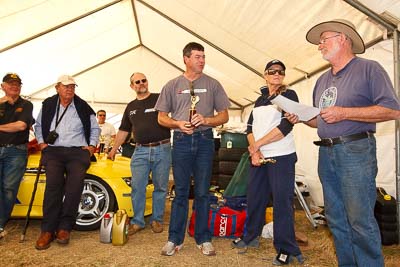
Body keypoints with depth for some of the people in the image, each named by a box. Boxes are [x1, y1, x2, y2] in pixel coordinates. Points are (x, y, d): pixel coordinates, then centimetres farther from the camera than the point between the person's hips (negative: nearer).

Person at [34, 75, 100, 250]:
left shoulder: (83, 107, 10)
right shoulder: (48, 105, 14)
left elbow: (95, 128, 18)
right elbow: (38, 125, 25)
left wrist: (92, 145, 6)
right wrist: (41, 142, 11)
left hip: (78, 152, 0)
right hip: (53, 151, 1)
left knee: (75, 186, -23)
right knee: (53, 185, -22)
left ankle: (64, 228, -13)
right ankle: (47, 230, -17)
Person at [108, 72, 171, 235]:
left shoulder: (160, 99, 4)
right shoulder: (131, 107, 18)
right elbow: (123, 131, 24)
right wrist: (113, 150, 24)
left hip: (162, 149, -3)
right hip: (140, 151, 4)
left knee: (160, 187, 5)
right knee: (137, 188, 1)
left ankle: (157, 220, 19)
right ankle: (137, 221, 14)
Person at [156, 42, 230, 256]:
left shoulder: (212, 84, 8)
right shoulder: (172, 85, 8)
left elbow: (224, 116, 7)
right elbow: (161, 118, 8)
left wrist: (206, 120, -12)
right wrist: (178, 123, -11)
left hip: (204, 140, 0)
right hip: (181, 140, 0)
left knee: (202, 192, 6)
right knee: (181, 192, 5)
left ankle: (203, 239, 19)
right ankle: (175, 239, 17)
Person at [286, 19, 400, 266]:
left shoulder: (368, 68, -3)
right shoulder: (323, 80, 19)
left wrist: (344, 112, -17)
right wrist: (301, 117, 5)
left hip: (356, 152, -7)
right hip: (326, 154, 7)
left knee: (360, 220, -6)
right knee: (336, 220, 12)